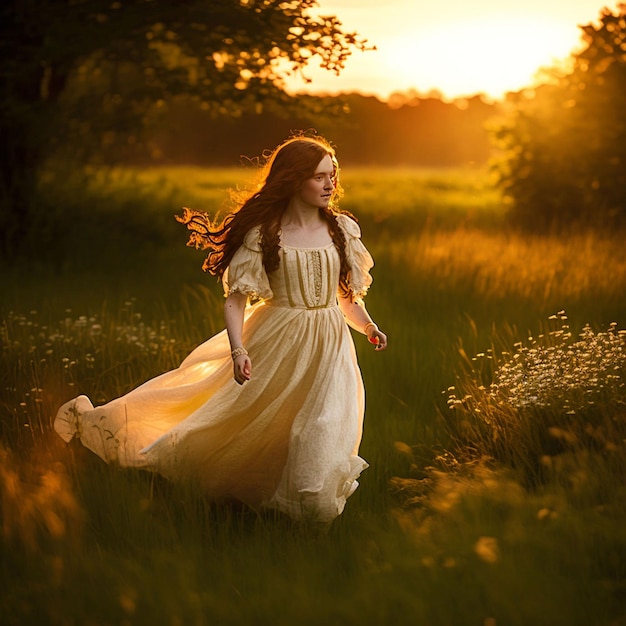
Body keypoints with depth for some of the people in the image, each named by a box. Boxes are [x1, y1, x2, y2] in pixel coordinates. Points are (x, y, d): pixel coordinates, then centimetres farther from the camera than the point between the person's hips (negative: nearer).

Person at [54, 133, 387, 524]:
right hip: (276, 345, -3)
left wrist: (369, 327, -5)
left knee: (325, 432, -2)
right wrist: (238, 351, -27)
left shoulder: (342, 228, 2)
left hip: (329, 346, 3)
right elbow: (236, 300, -11)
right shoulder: (263, 234, -10)